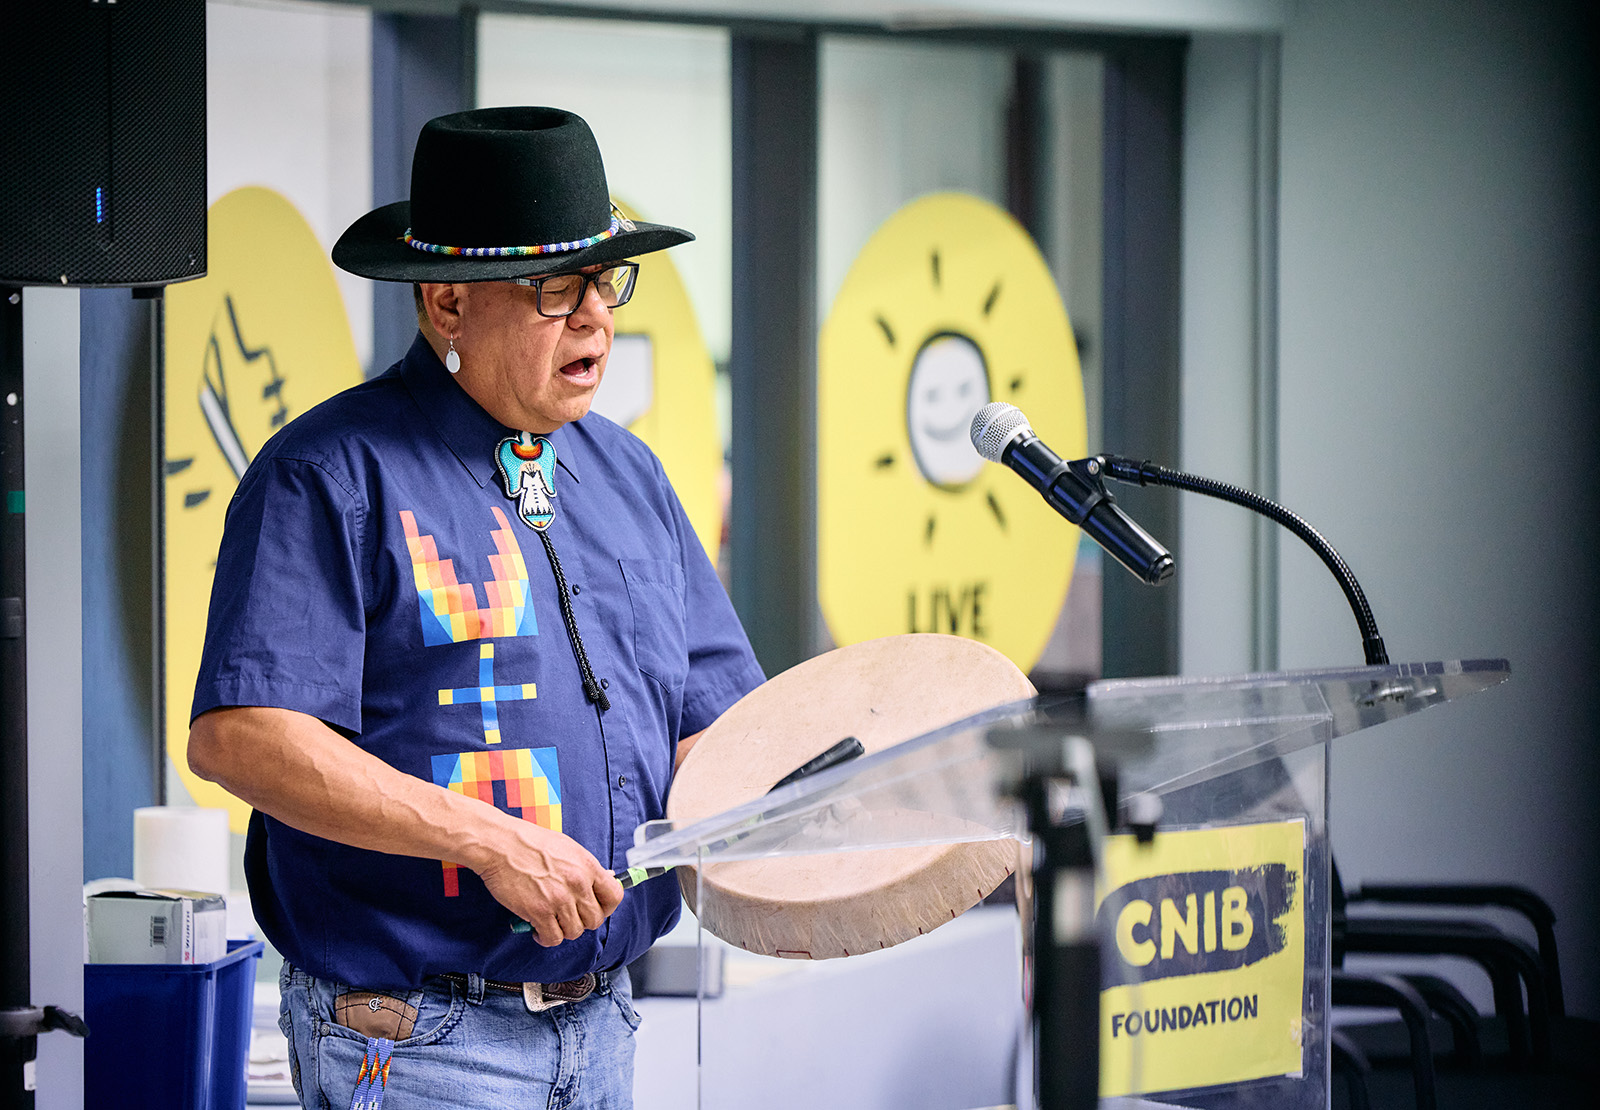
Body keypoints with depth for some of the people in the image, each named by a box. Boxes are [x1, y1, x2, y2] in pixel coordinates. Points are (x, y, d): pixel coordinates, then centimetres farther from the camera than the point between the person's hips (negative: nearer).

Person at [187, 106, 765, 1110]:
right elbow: (238, 737, -19)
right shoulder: (329, 479, -10)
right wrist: (490, 842, -22)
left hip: (597, 1026, 7)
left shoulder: (624, 477, 14)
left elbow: (708, 718, 16)